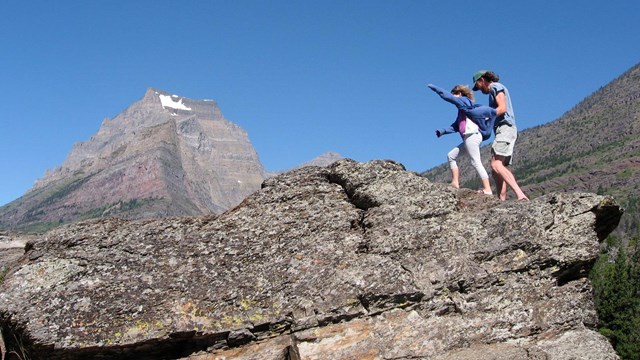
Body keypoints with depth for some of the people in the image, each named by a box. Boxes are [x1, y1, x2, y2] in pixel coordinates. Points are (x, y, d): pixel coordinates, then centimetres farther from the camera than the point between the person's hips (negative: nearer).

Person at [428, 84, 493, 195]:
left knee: (476, 162, -14)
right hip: (469, 137, 10)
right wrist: (442, 131, 12)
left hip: (472, 135, -10)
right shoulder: (462, 109, 27)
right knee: (451, 155, 14)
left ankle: (487, 189, -19)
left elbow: (447, 96, -7)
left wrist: (434, 88, 1)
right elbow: (455, 126, 23)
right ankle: (455, 183, 8)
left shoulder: (464, 101, 1)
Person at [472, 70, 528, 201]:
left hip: (505, 128, -10)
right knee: (497, 170, 2)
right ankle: (502, 200, -7)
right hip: (503, 130, 10)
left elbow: (502, 108, -13)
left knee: (496, 165, -24)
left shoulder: (496, 87, 1)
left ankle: (520, 195, -35)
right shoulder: (494, 91, 29)